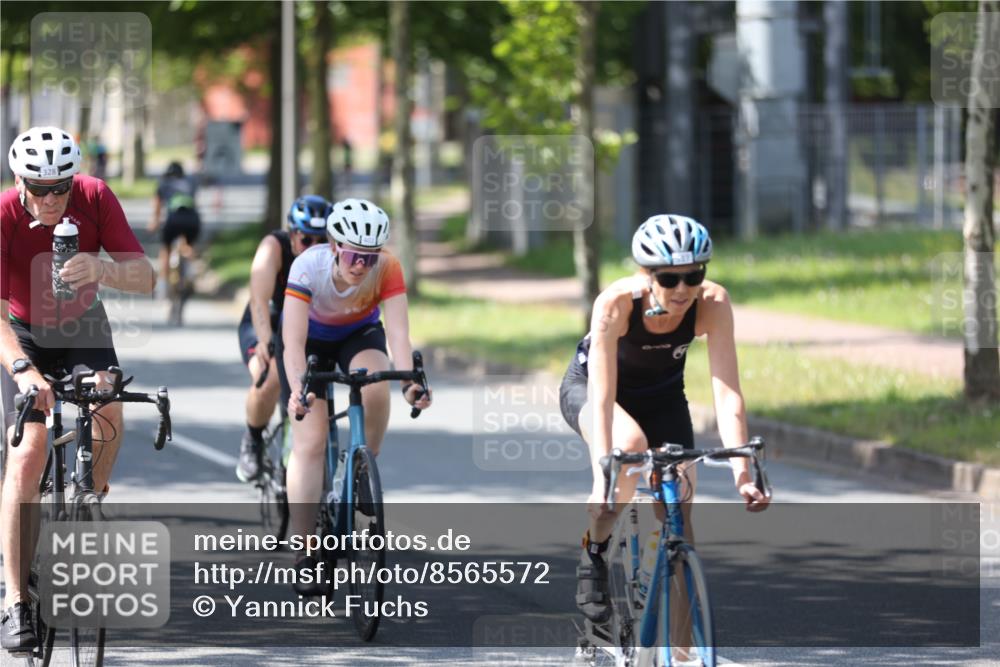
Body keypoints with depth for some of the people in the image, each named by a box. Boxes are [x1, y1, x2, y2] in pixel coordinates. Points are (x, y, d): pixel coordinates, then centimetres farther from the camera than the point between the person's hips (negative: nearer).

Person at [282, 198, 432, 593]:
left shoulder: (386, 269, -30)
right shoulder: (308, 267, -35)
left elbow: (398, 331, -38)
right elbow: (294, 341, -40)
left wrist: (409, 380, -54)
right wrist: (298, 389, -56)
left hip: (359, 334, 1)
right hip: (310, 336, -1)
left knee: (375, 387, -33)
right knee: (310, 439, -13)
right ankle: (303, 553, -12)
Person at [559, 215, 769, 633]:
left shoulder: (712, 303, -29)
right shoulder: (616, 303, -36)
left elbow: (726, 391, -33)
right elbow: (602, 396, -40)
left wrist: (742, 473, -42)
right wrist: (602, 478, -50)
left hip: (662, 395, 3)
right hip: (586, 388, -3)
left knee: (679, 511, -10)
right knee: (630, 445, -35)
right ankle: (593, 553, -12)